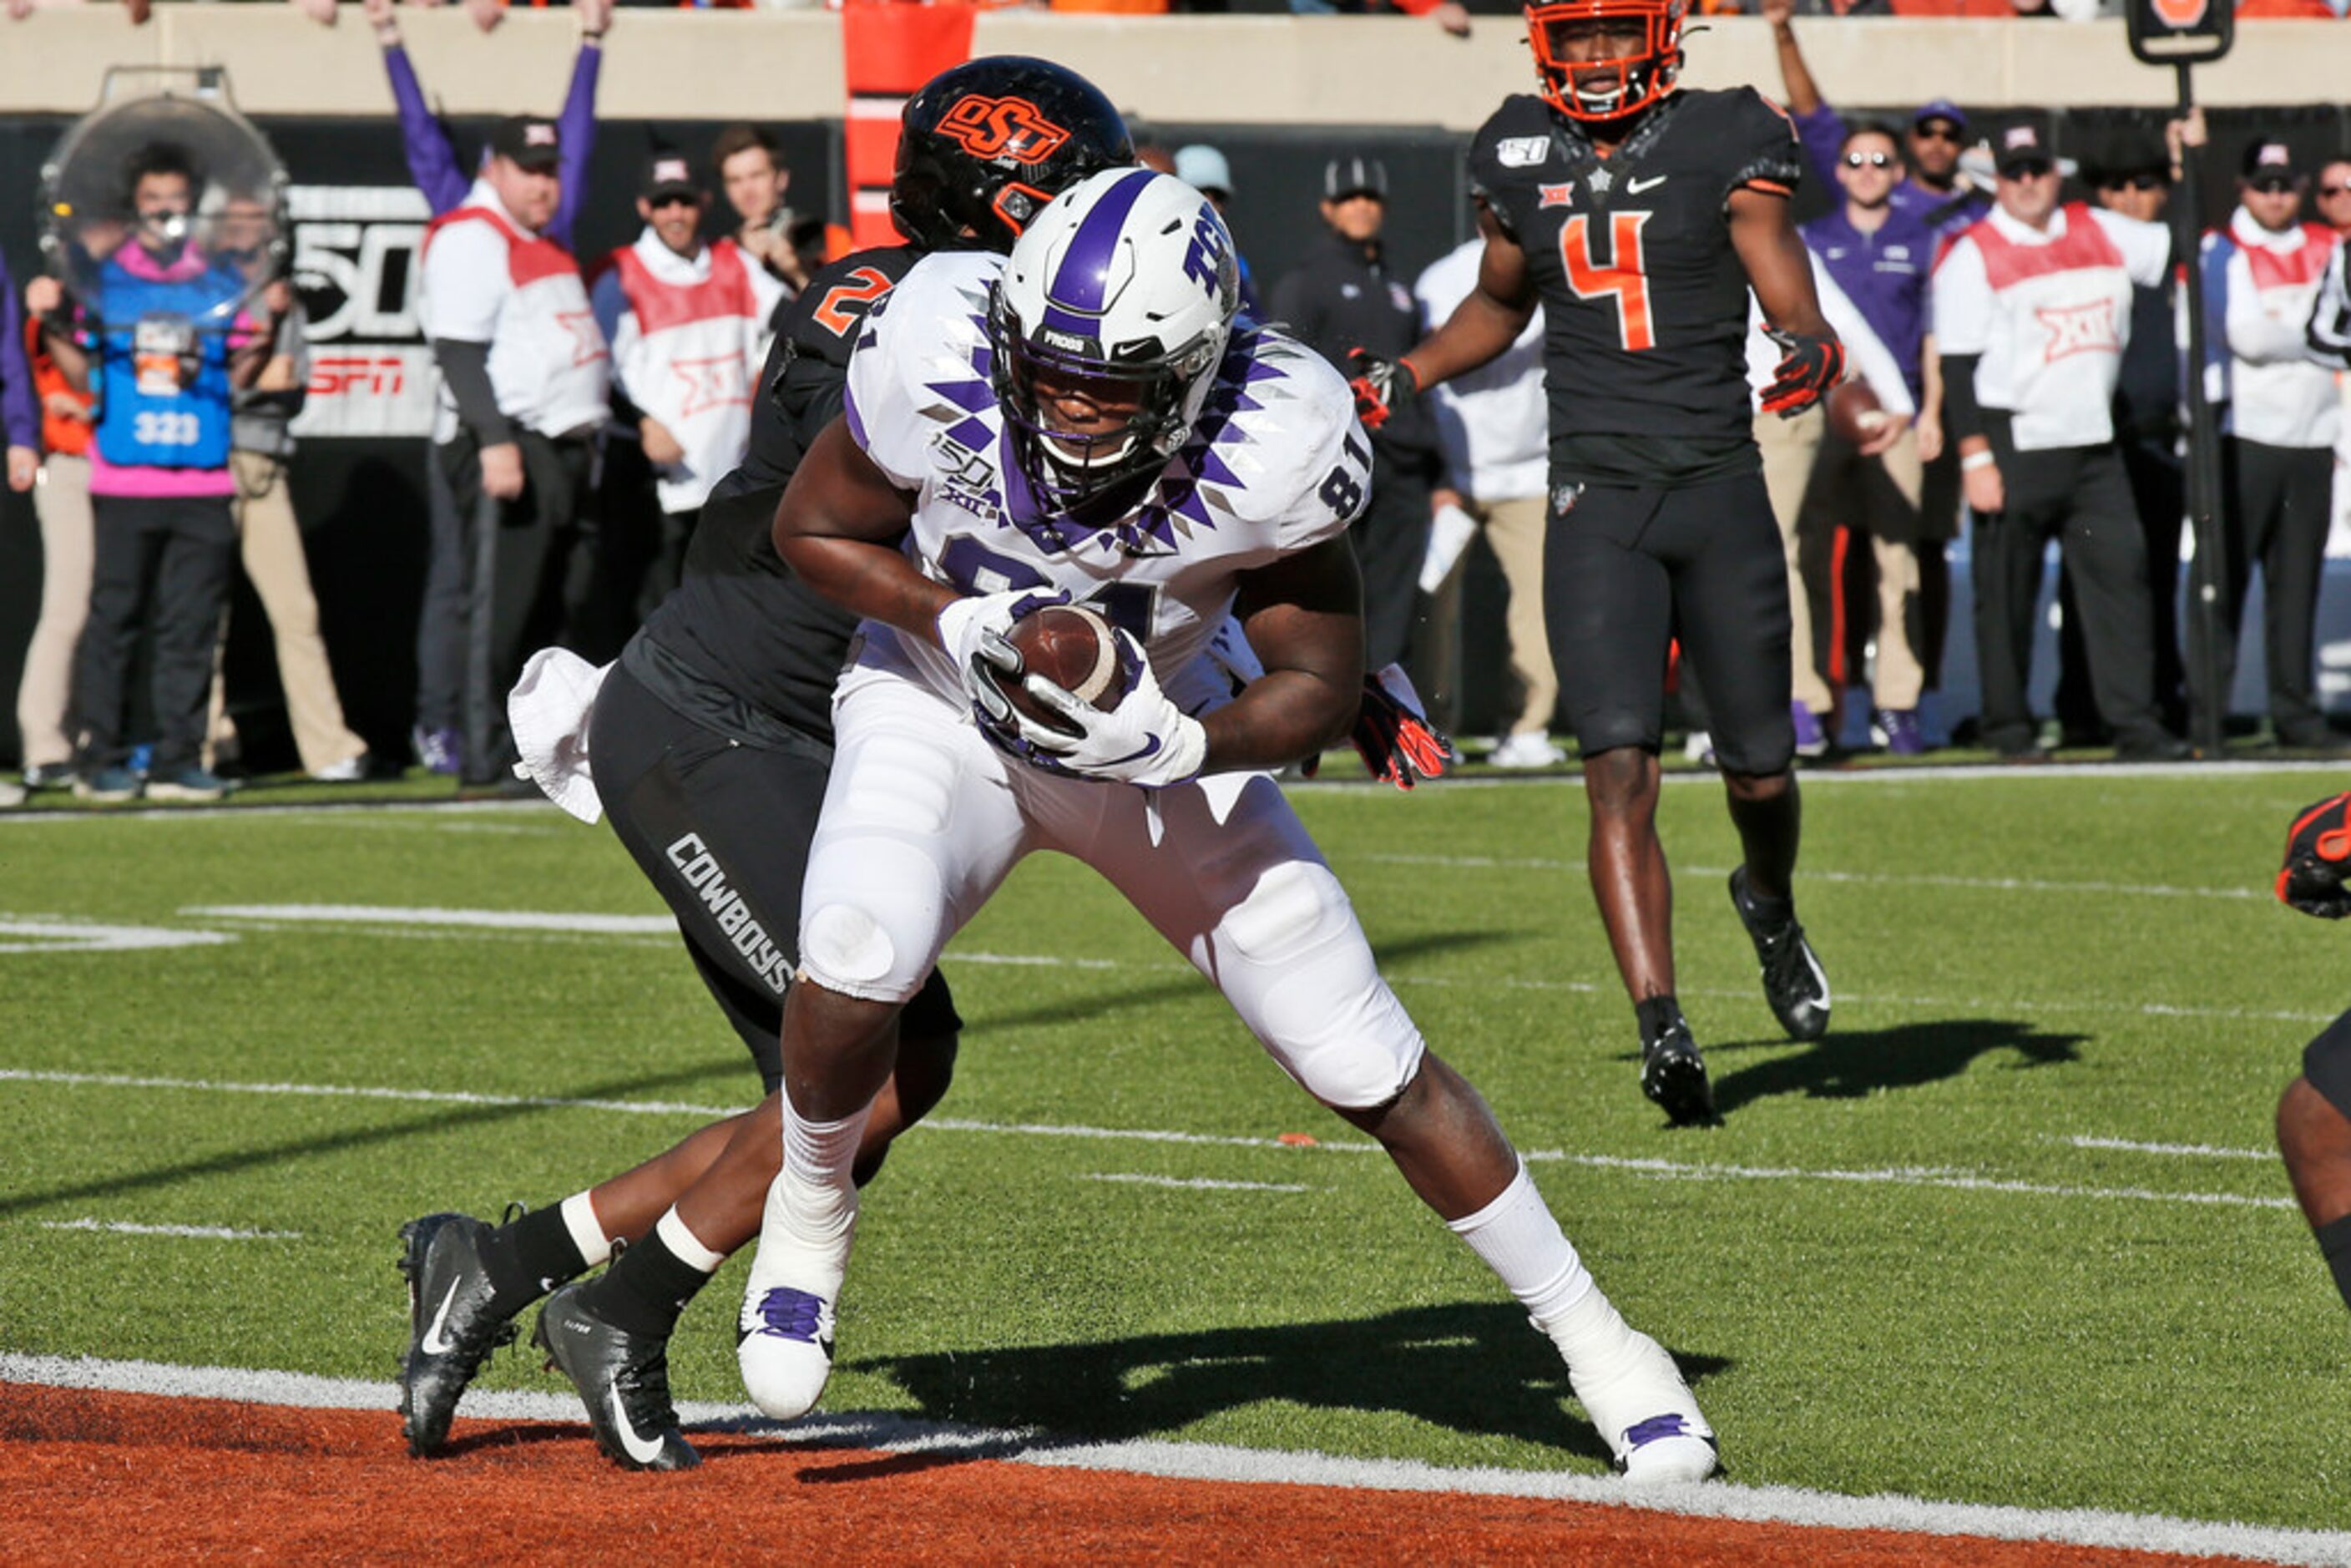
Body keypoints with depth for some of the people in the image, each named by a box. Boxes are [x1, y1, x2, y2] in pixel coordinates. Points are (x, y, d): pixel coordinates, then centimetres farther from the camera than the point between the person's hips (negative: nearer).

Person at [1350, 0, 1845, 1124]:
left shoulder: (1722, 146, -2)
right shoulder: (1520, 157, 7)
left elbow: (1794, 309, -8)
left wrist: (1812, 356, -31)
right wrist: (1403, 379, 12)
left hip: (1720, 486, -1)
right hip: (1597, 501, 1)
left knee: (1759, 770, 9)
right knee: (1621, 773, -14)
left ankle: (1771, 905, 43)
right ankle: (1661, 1031, -19)